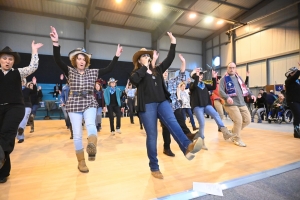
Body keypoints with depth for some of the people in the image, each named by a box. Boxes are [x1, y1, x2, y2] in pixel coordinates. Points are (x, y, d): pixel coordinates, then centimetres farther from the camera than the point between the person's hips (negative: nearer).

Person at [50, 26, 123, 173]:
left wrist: (116, 56, -7)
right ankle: (81, 162, 12)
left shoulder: (92, 72, 8)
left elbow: (108, 69, 3)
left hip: (90, 103, 1)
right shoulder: (70, 71, 4)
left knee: (90, 124, -28)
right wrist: (56, 43, -26)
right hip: (74, 105, 0)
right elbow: (58, 61, -12)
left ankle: (92, 148, -51)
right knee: (77, 134, 0)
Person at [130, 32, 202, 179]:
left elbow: (169, 60, 18)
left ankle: (187, 147, -44)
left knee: (172, 122, -25)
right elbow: (133, 80, -14)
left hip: (162, 102, 4)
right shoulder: (137, 72, 9)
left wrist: (173, 44, 13)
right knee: (152, 136, -3)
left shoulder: (157, 70, 22)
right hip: (147, 105, -3)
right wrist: (144, 67, -6)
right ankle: (154, 168, 7)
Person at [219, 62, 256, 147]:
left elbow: (244, 88, 24)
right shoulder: (224, 79, -3)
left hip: (241, 103, 7)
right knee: (238, 120, -12)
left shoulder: (238, 77, 18)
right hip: (231, 104, -7)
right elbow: (220, 91, -11)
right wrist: (227, 97, -27)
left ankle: (233, 132, 28)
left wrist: (251, 94, 9)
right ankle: (237, 139, 10)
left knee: (247, 119, 9)